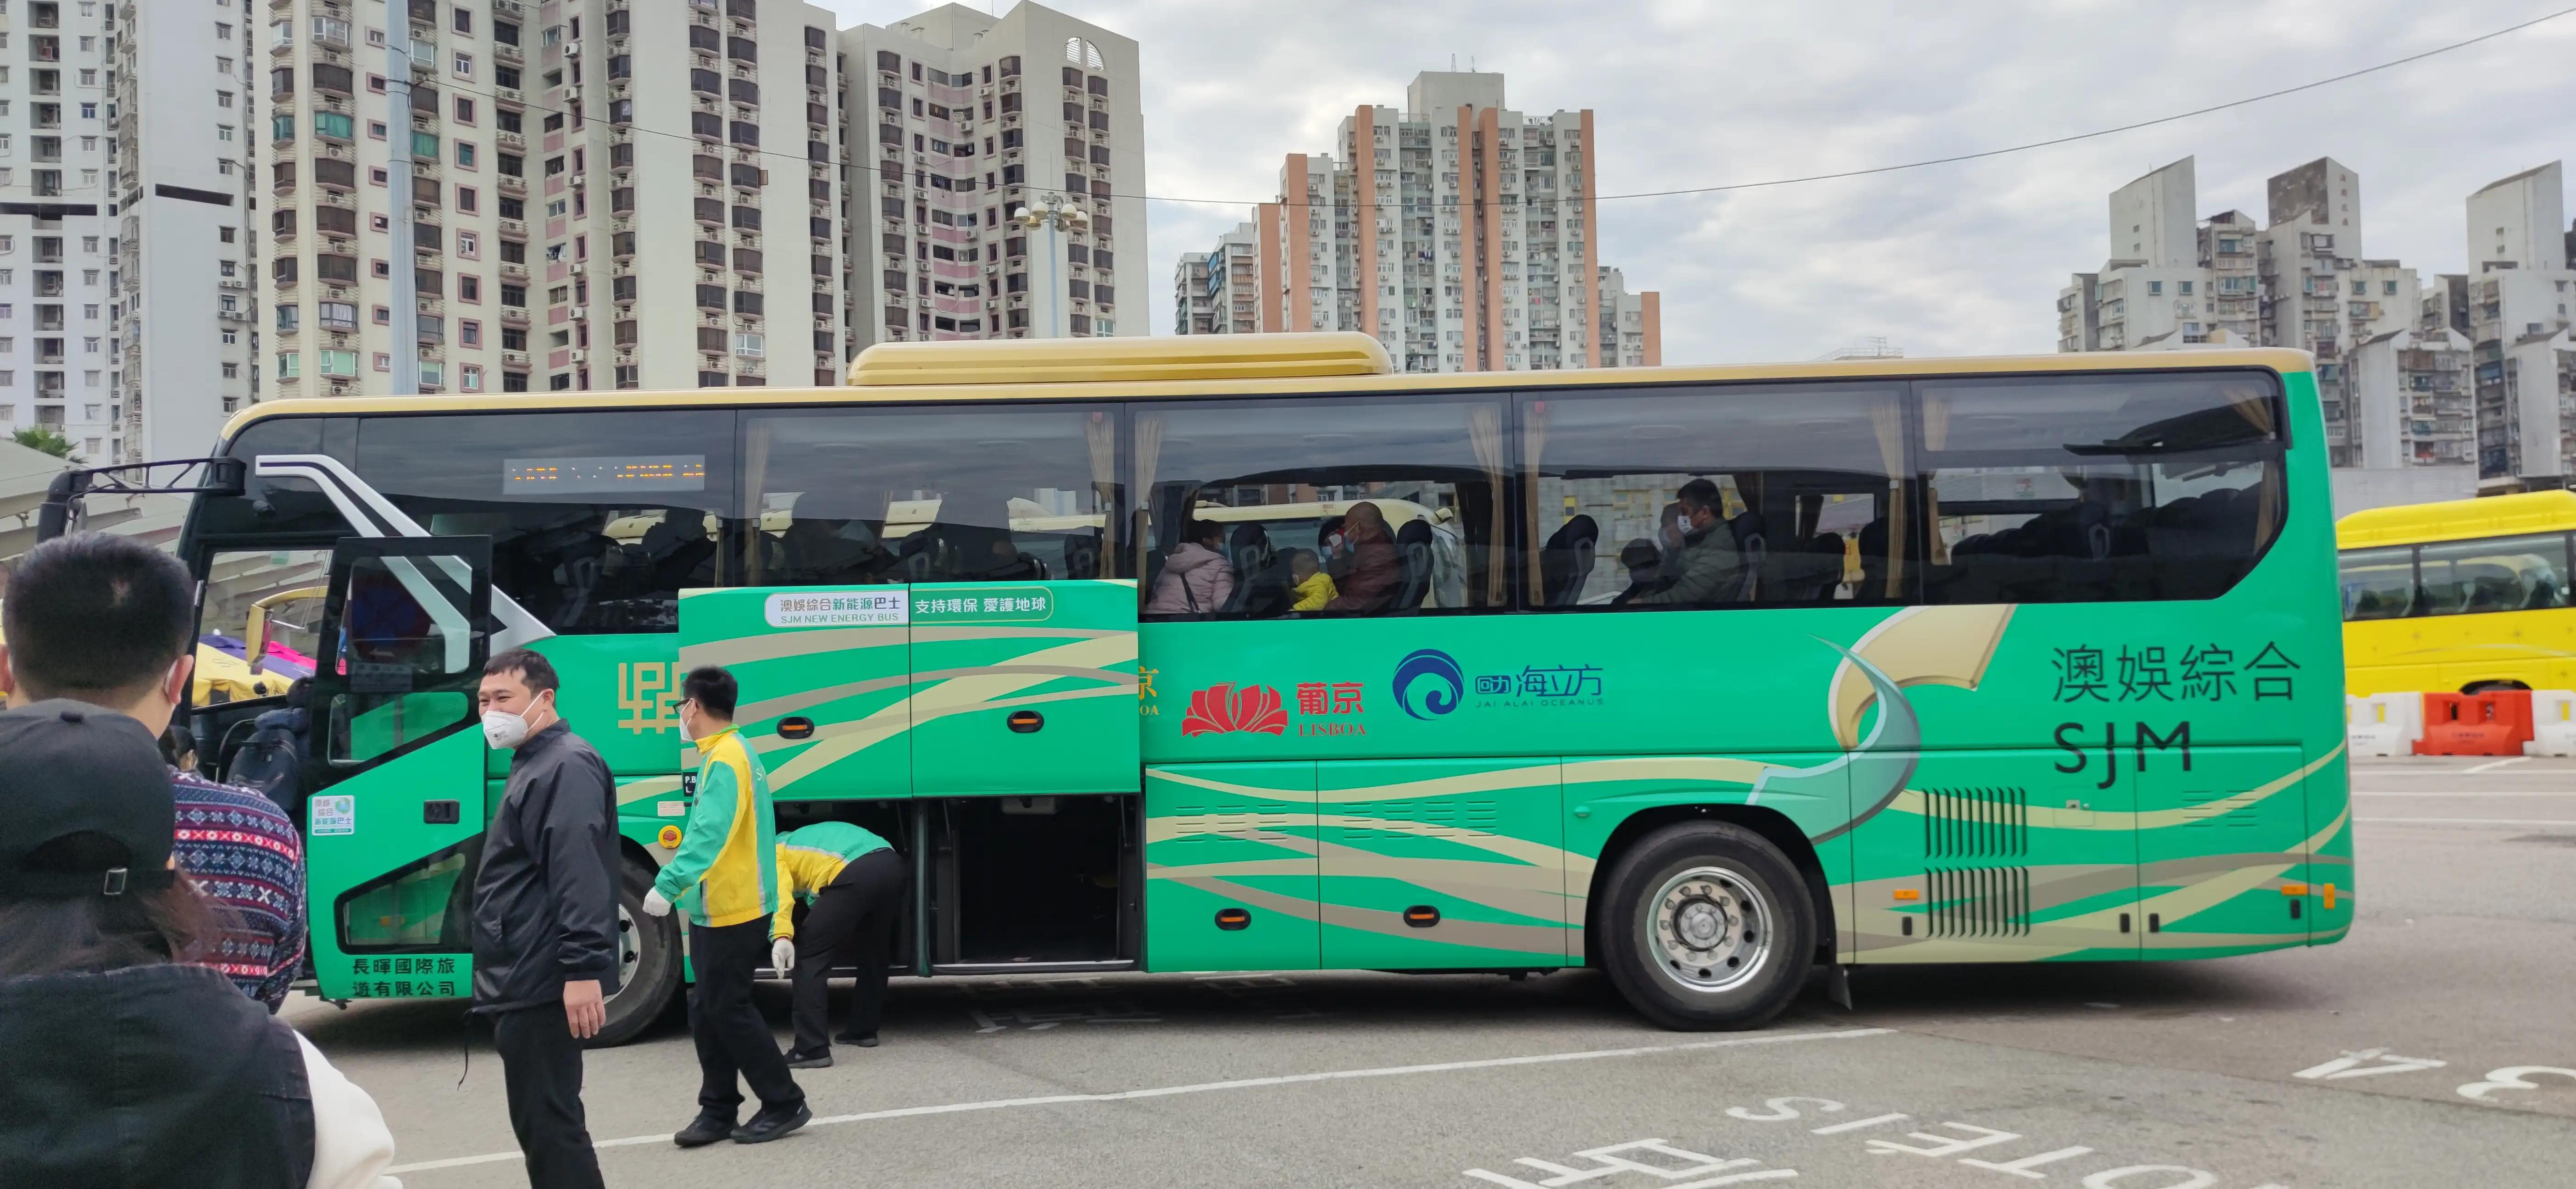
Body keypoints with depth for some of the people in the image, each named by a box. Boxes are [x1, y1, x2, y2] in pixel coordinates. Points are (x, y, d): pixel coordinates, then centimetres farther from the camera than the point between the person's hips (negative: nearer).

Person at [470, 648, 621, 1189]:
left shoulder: (565, 766, -15)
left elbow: (579, 874, -25)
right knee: (540, 1123, 17)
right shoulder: (533, 765, 19)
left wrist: (583, 969, -32)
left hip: (543, 983, -11)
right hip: (527, 981, 11)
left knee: (549, 1125, -8)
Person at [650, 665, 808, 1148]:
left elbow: (710, 834, -27)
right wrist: (680, 882, 19)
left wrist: (668, 884, -32)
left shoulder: (725, 759, -17)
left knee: (728, 1009, -4)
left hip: (734, 913, -10)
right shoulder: (729, 754, 15)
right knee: (707, 1010, 11)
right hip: (717, 909, 10)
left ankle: (785, 1104, 5)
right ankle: (718, 1110, 17)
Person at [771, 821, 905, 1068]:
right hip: (892, 865, 8)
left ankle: (812, 1049, -4)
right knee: (872, 951, 28)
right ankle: (864, 1030, 39)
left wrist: (782, 936, -19)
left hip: (856, 874, -8)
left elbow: (779, 892, -4)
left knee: (809, 954, 1)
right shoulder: (805, 841, 43)